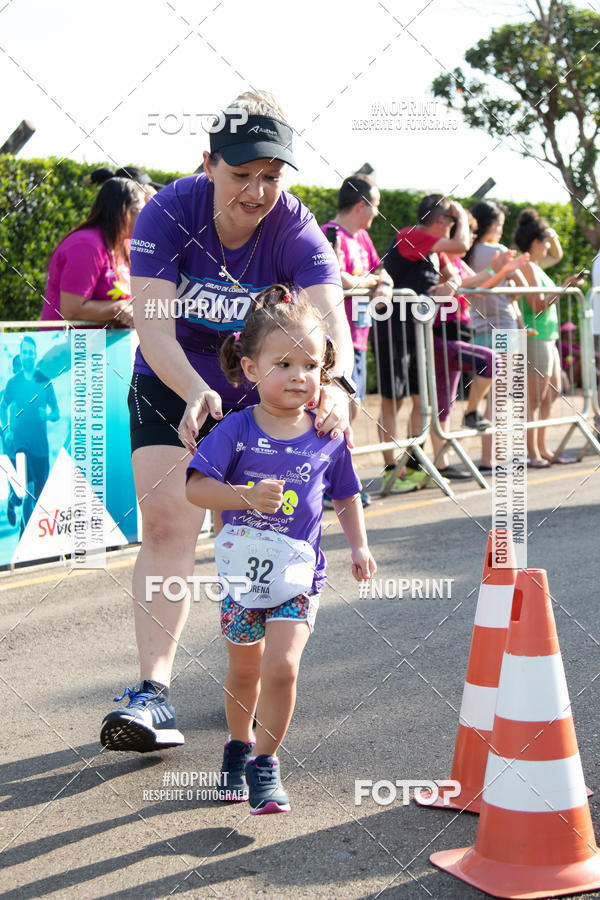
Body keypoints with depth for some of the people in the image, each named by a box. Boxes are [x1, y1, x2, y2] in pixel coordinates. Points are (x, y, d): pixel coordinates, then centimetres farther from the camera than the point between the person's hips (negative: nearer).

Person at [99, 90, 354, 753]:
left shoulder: (297, 231, -22)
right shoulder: (169, 213, -23)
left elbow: (330, 322, -37)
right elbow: (153, 329, -31)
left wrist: (336, 383, -59)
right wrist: (195, 391, -51)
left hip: (260, 395, 1)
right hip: (171, 388, 0)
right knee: (166, 525, -14)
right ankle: (153, 690, -15)